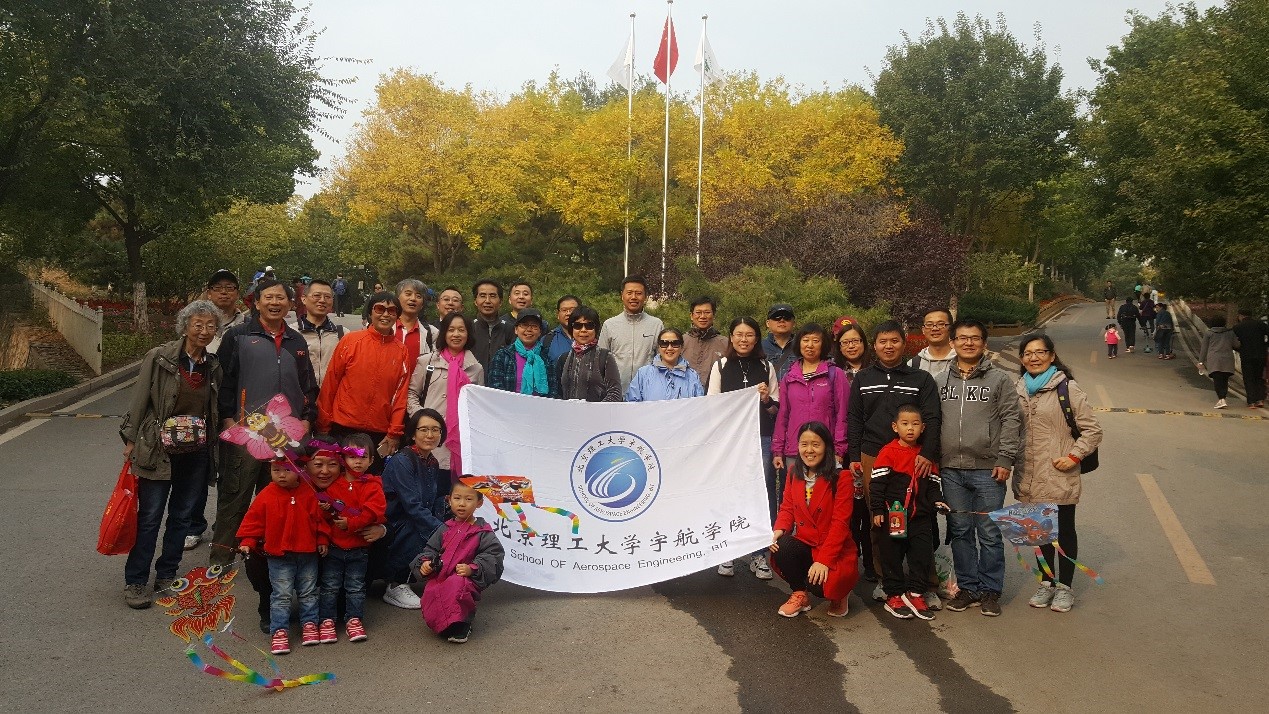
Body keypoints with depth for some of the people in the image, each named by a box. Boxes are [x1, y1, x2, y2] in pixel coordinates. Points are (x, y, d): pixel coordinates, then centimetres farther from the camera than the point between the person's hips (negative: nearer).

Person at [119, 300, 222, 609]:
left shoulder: (213, 366, 5)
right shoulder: (159, 358, -8)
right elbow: (139, 400, -4)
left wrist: (213, 445, 13)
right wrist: (131, 441, -4)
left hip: (197, 453, 4)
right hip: (158, 450, -4)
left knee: (182, 516, 12)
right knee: (149, 516, 0)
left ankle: (166, 576, 26)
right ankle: (134, 582, 12)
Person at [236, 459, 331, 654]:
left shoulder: (309, 494, -5)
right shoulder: (266, 496, -8)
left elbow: (319, 518, 3)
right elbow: (254, 520, -2)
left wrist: (322, 540, 2)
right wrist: (247, 542, -7)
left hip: (308, 554, 2)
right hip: (278, 557, -2)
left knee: (308, 592, 14)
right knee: (281, 595, 1)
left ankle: (309, 624, 29)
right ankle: (279, 631, 11)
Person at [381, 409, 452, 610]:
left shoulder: (433, 464, 9)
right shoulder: (401, 461, -16)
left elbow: (438, 507, 10)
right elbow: (413, 506, -24)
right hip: (388, 527, -8)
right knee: (426, 532, -30)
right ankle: (395, 586, -12)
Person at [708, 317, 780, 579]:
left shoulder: (766, 367, 9)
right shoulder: (721, 366, 6)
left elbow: (777, 408, 12)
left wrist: (766, 400, -7)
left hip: (761, 438, 1)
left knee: (762, 494, 0)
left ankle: (759, 554, 10)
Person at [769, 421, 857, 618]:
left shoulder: (840, 479, -13)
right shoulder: (794, 473, 3)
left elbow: (840, 524, -16)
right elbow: (787, 508, 5)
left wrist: (824, 559, -23)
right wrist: (779, 530, -18)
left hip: (835, 550, -4)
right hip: (804, 544, 4)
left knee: (820, 584, -30)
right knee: (781, 547, -28)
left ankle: (837, 593, 11)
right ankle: (800, 594, 0)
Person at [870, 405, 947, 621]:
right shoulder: (888, 452, -7)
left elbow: (934, 481, 16)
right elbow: (877, 482, -8)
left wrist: (937, 500, -1)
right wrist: (877, 510, -10)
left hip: (920, 516, 4)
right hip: (893, 515, -4)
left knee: (922, 554, 6)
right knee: (892, 556, 4)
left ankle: (914, 593, 18)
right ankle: (894, 596, 16)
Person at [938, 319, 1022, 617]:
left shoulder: (1000, 379, 2)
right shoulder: (941, 381, 11)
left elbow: (1012, 420, -2)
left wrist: (1005, 459, -9)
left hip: (987, 469, -3)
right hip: (950, 470, 3)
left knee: (989, 533, 2)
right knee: (960, 532, 10)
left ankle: (990, 590, 15)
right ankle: (968, 587, 21)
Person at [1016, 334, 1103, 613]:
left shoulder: (1067, 389, -8)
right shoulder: (1019, 390, 7)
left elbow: (1092, 429, -7)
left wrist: (1073, 456, -14)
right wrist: (1010, 459, 8)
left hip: (1060, 478, -5)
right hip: (1029, 479, 5)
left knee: (1065, 530, 9)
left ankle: (1064, 587, 22)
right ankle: (1046, 583, 28)